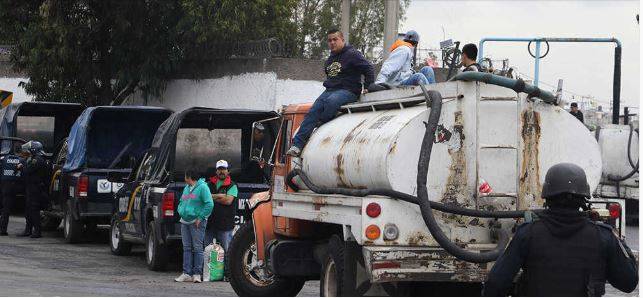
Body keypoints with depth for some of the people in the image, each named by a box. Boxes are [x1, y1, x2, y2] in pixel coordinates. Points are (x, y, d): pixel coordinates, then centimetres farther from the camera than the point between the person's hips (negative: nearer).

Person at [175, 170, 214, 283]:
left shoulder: (202, 187, -7)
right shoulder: (186, 188, 18)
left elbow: (209, 204, -13)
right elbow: (181, 202, 30)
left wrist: (200, 218, -16)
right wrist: (181, 211, 11)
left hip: (197, 222, -8)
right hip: (185, 222, 8)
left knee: (197, 248, -5)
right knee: (186, 248, 6)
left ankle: (197, 274, -3)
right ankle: (187, 273, 7)